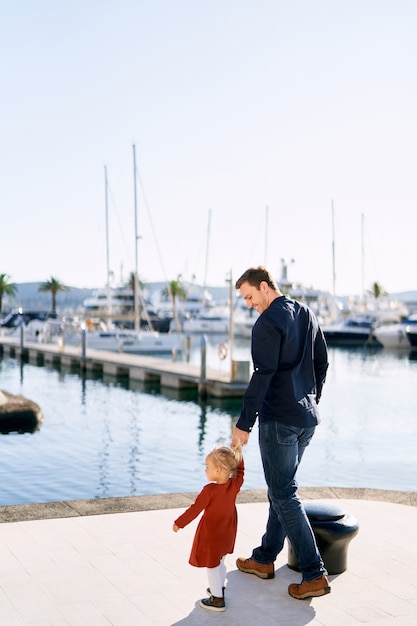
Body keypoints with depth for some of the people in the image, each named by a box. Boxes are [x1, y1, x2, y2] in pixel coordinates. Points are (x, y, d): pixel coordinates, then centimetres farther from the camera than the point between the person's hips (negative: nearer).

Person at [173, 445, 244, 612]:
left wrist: (179, 523, -8)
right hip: (227, 533, 7)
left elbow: (195, 509, -19)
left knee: (212, 566, 7)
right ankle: (219, 589, 43)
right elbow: (240, 471, 10)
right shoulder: (235, 485, -12)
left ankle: (217, 600, 14)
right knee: (220, 562, 26)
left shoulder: (209, 490, -27)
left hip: (211, 534, -7)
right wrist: (237, 453, 15)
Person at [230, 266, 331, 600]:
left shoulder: (268, 322, -14)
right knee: (280, 489, 17)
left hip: (279, 420, -9)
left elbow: (263, 376, -20)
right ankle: (265, 559, 28)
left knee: (285, 495, -3)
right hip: (307, 418, 9)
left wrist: (244, 423, -17)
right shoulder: (308, 315, 12)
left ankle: (315, 575, -4)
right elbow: (322, 364, 17)